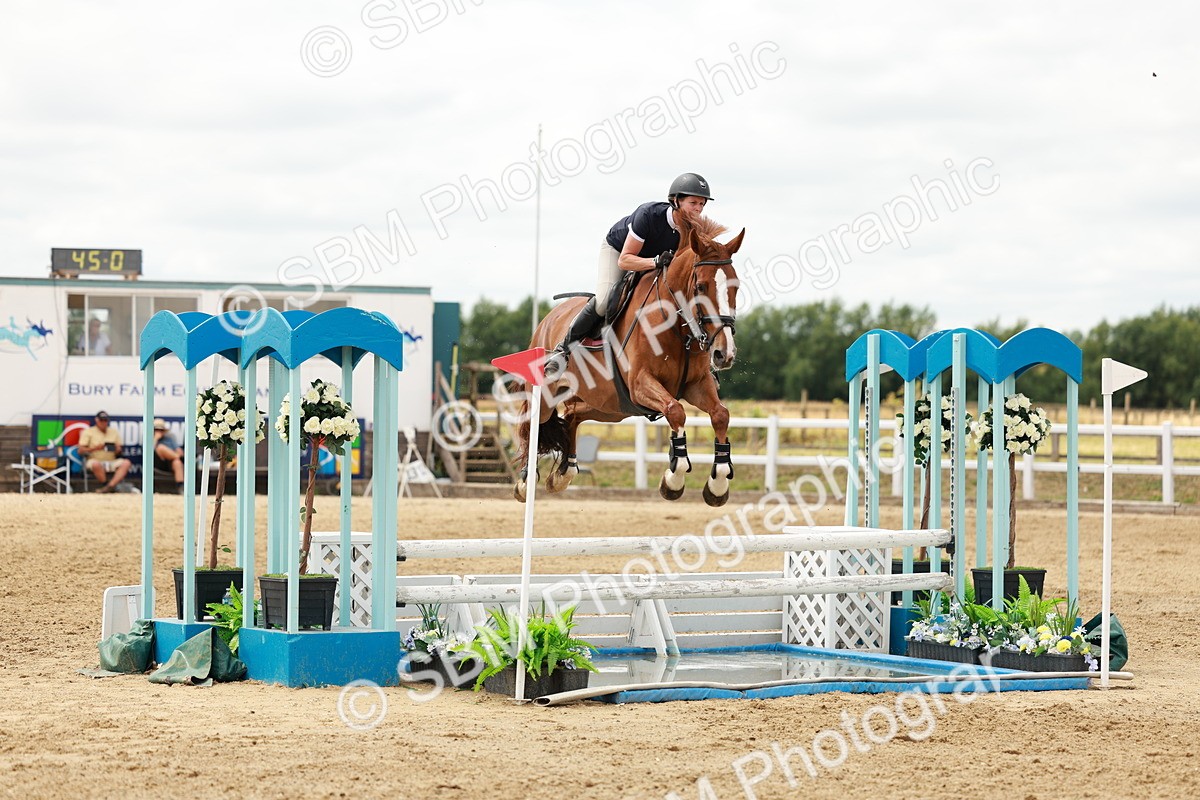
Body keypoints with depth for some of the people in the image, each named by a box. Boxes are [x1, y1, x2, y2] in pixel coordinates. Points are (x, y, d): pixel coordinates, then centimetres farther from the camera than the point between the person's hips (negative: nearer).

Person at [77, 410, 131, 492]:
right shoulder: (88, 432, 8)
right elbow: (81, 451, -1)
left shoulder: (114, 432, 19)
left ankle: (109, 486, -41)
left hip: (112, 462, 4)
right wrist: (95, 448, -16)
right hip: (94, 460, -4)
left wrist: (117, 450, -8)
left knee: (126, 462, -27)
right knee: (95, 464, -40)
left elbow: (119, 452, 17)